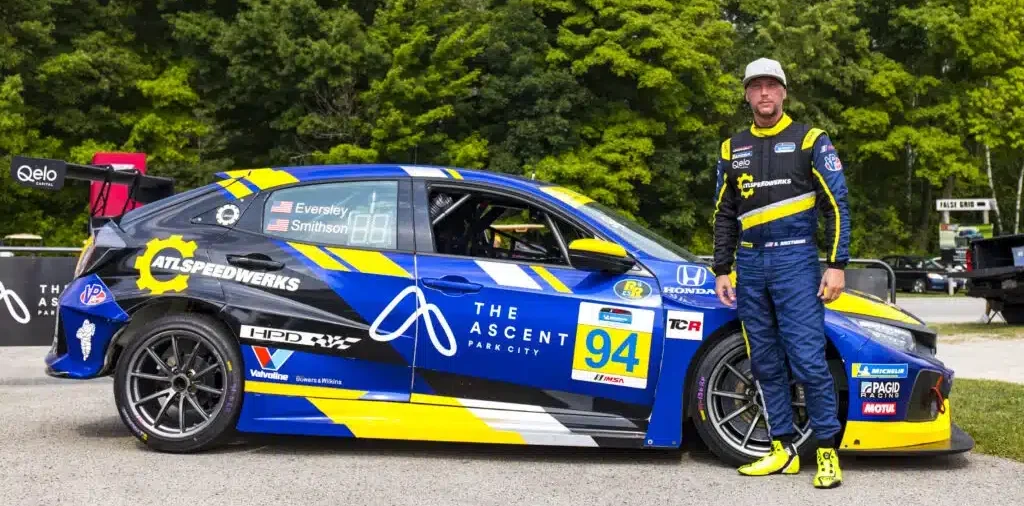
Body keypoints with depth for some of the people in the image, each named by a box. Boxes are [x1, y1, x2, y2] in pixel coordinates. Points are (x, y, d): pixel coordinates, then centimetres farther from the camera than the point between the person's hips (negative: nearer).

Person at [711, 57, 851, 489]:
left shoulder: (810, 141, 2)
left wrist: (837, 265, -9)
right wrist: (721, 270, 11)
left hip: (795, 260, -5)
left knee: (808, 360, -11)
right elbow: (724, 215, 17)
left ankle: (827, 452, -3)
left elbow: (836, 206, -2)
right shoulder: (733, 149, 14)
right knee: (765, 364, 6)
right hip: (750, 264, 5)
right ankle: (784, 449, 14)